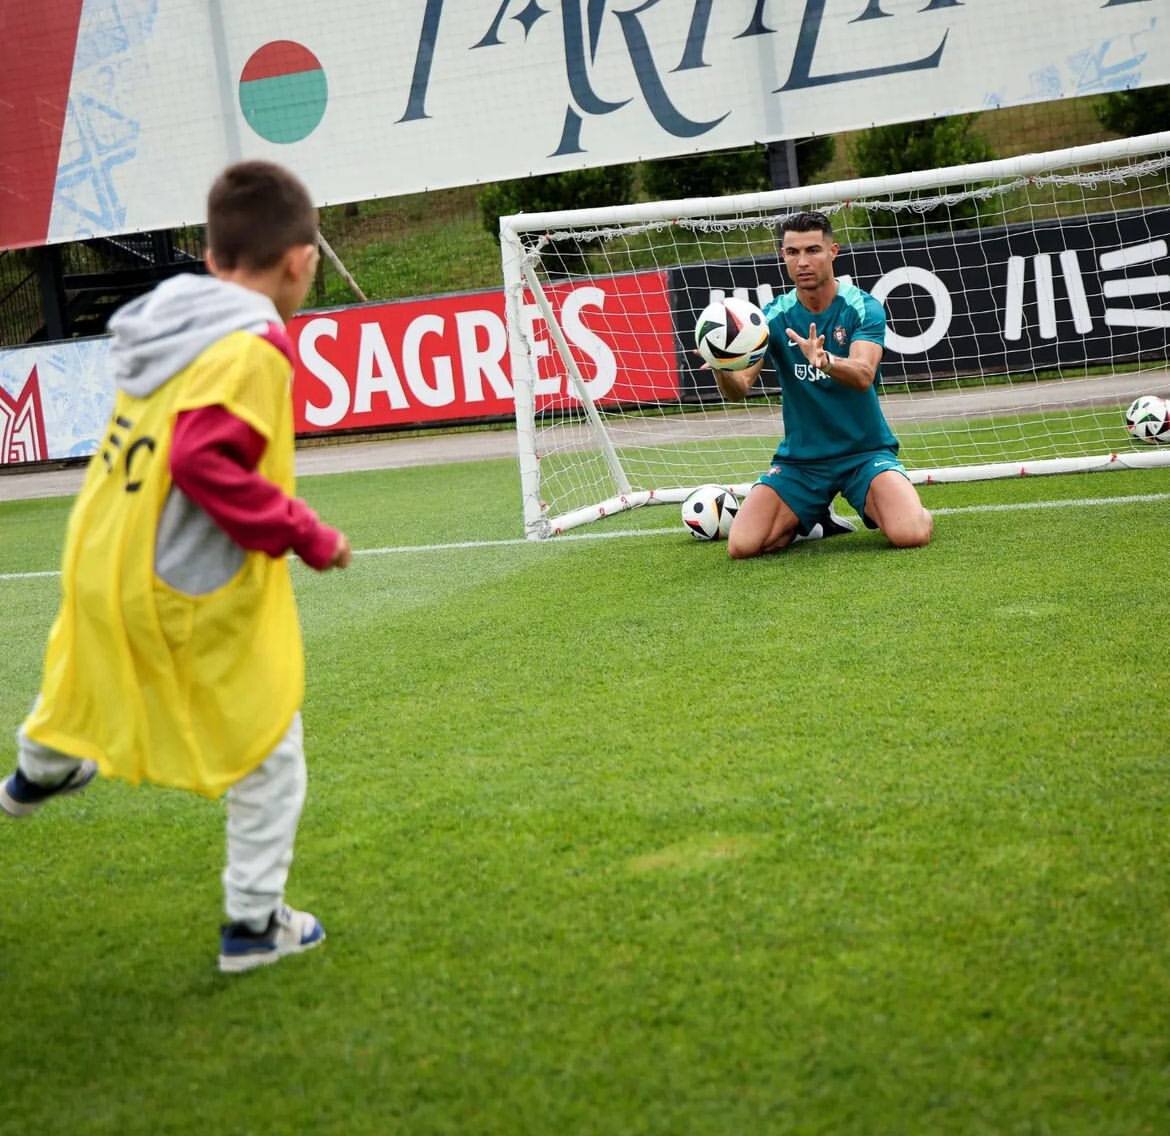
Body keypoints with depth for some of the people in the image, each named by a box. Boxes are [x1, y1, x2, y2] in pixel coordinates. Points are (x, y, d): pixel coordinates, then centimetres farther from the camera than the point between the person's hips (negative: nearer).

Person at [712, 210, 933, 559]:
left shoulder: (863, 307, -9)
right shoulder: (774, 316, -2)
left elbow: (863, 376, -26)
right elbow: (739, 389, -12)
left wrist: (824, 360, -48)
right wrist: (722, 369, -37)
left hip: (865, 451, -3)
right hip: (799, 459, 3)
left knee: (911, 535, -29)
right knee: (742, 546, -16)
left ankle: (877, 510, 9)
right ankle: (811, 520, 15)